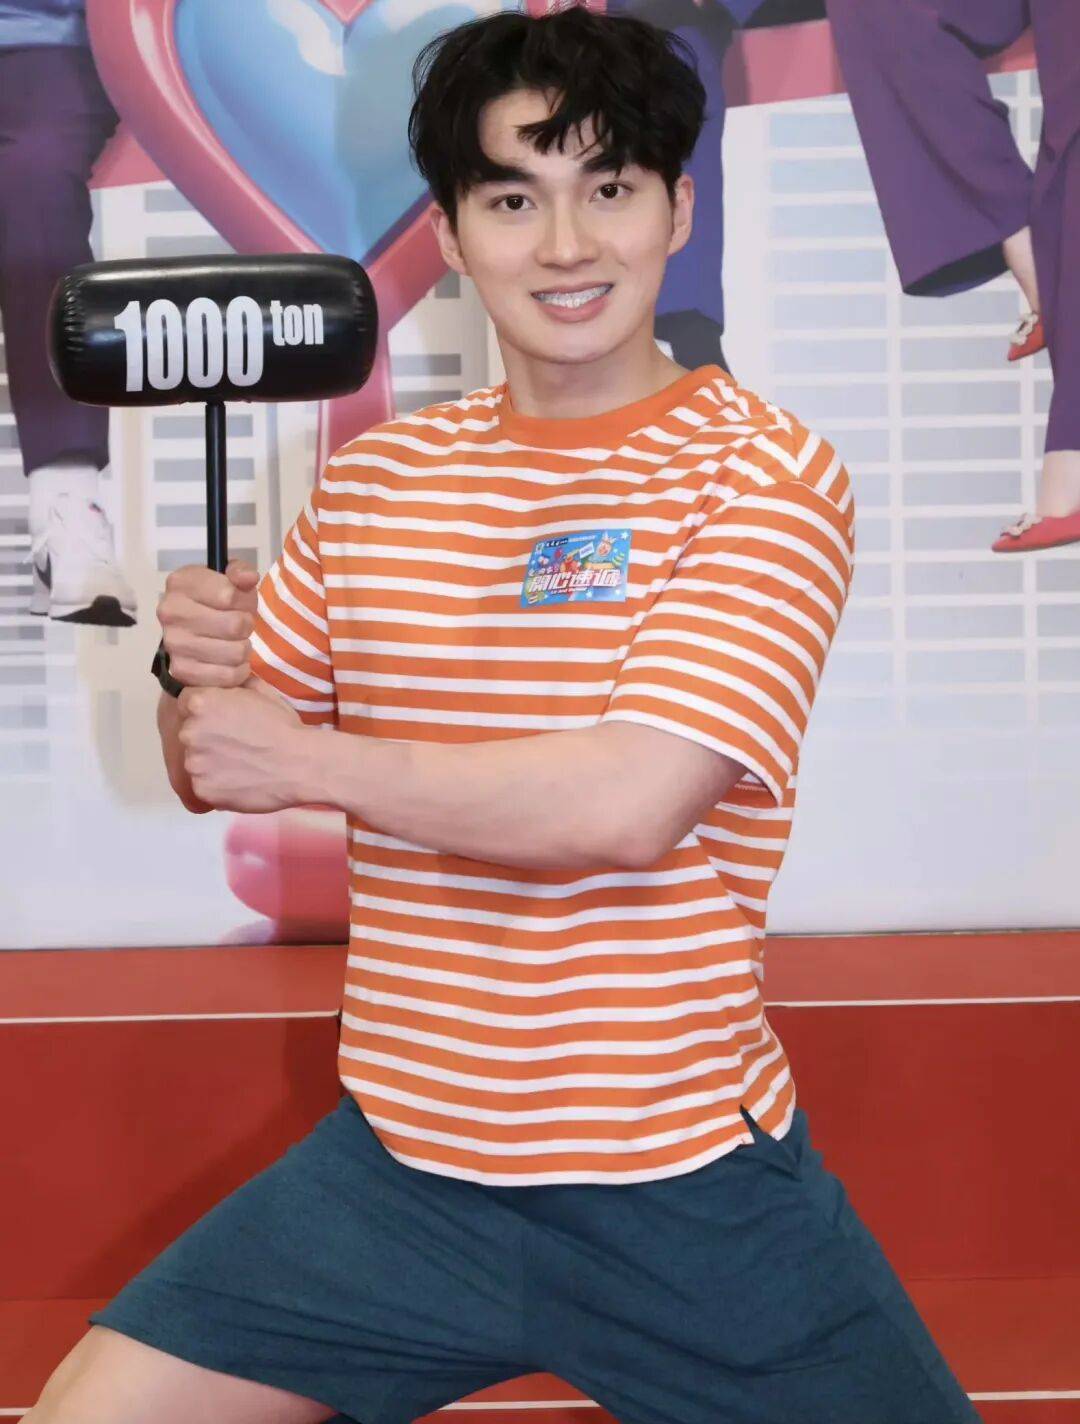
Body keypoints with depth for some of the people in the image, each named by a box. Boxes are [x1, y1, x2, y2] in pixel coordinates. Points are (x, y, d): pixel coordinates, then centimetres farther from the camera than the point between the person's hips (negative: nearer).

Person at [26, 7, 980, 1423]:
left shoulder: (768, 472, -9)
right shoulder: (373, 477, 5)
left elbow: (630, 806, -22)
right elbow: (215, 770, 12)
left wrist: (309, 758, -14)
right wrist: (203, 664, -10)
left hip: (688, 1188, -3)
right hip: (392, 1167, 4)